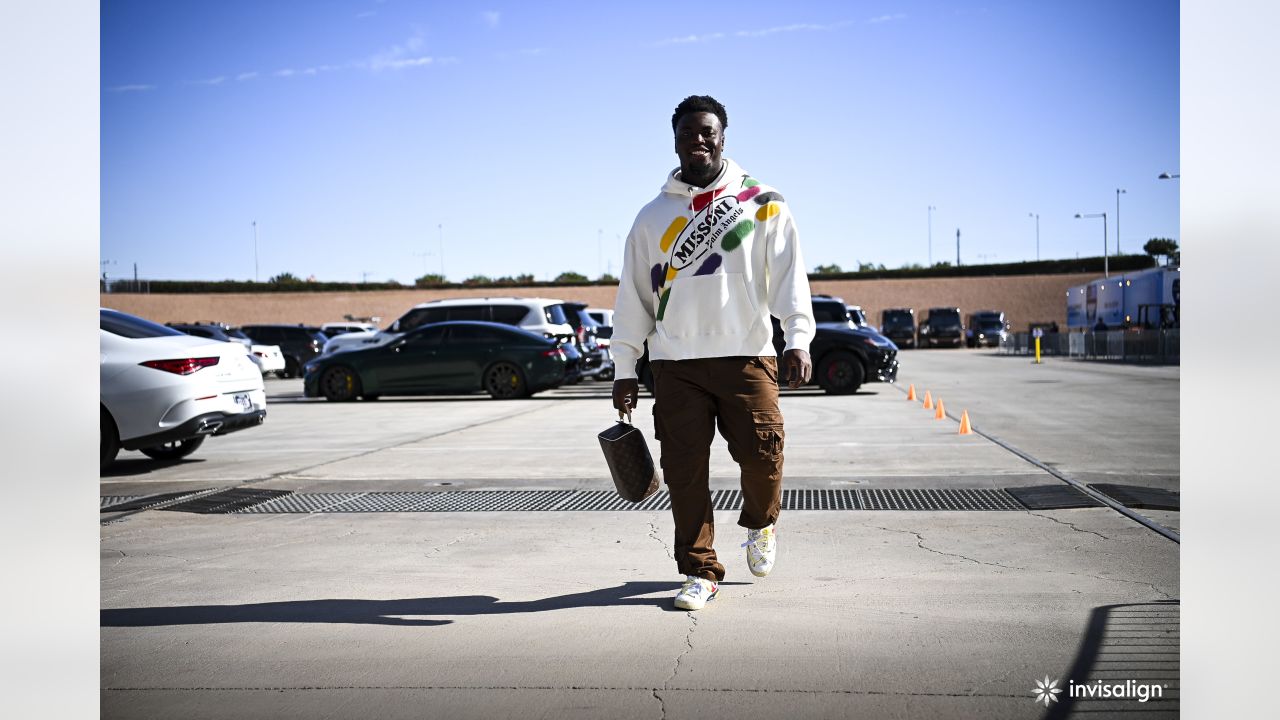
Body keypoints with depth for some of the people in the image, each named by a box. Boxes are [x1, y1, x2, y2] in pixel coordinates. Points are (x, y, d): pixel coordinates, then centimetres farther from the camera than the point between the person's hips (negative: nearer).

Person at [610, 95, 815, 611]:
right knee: (684, 470, -2)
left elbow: (789, 275, 1)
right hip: (675, 364, 2)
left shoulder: (762, 204, 8)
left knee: (762, 452, -10)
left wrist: (797, 339, -13)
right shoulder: (653, 217, 13)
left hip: (747, 356, -1)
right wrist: (624, 370, 9)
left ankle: (760, 525, 23)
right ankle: (700, 572, 11)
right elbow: (632, 297, 13)